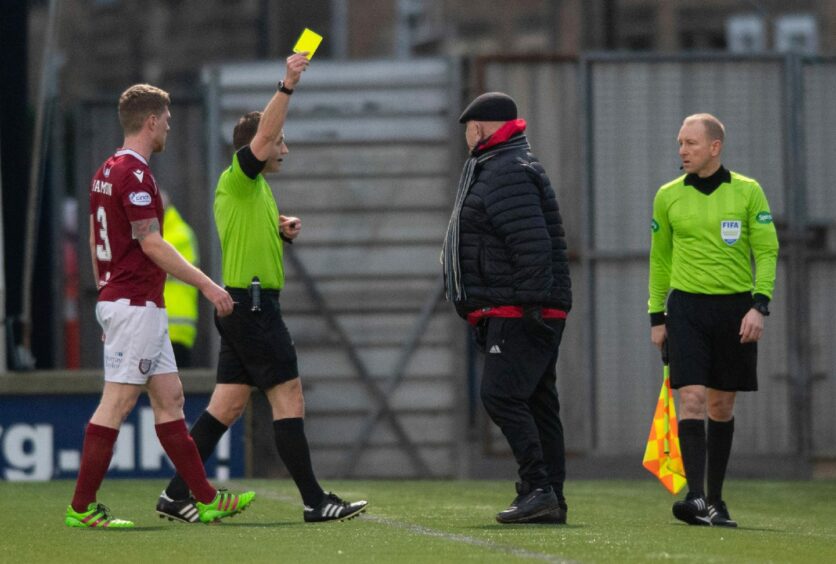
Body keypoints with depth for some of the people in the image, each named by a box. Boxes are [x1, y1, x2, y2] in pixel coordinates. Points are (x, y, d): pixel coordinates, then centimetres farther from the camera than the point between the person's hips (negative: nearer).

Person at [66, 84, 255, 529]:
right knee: (116, 405, -7)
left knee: (170, 398, 11)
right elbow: (151, 244, -20)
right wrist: (206, 284, -16)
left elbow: (95, 240, 20)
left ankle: (206, 499, 13)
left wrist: (105, 294, 25)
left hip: (118, 301, 10)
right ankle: (81, 508, -5)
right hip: (136, 304, -10)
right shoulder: (134, 175, -16)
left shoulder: (108, 172, 14)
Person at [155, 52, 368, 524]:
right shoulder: (238, 180, -9)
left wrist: (283, 231, 12)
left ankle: (178, 494, 8)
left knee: (229, 404, 8)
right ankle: (315, 501, -7)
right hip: (252, 303, -10)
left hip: (247, 306, 10)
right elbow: (263, 136, -25)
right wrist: (287, 87, -31)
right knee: (288, 397, -8)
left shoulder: (257, 188, 20)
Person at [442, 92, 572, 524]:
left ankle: (538, 489, -20)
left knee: (501, 396, -16)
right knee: (536, 403, 9)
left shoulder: (508, 173, -13)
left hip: (521, 314, -11)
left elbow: (532, 245, -22)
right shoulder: (494, 169, 22)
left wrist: (532, 303, -24)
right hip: (514, 313, 11)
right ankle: (550, 500, 9)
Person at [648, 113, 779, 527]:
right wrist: (656, 317, 10)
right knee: (692, 399, -14)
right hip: (685, 307, 0)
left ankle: (715, 500, 17)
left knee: (722, 406, 7)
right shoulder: (668, 197, 5)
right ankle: (695, 497, -21)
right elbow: (660, 259, 13)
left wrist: (759, 305, -11)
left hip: (735, 307, 0)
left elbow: (767, 251, 0)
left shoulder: (747, 192, 0)